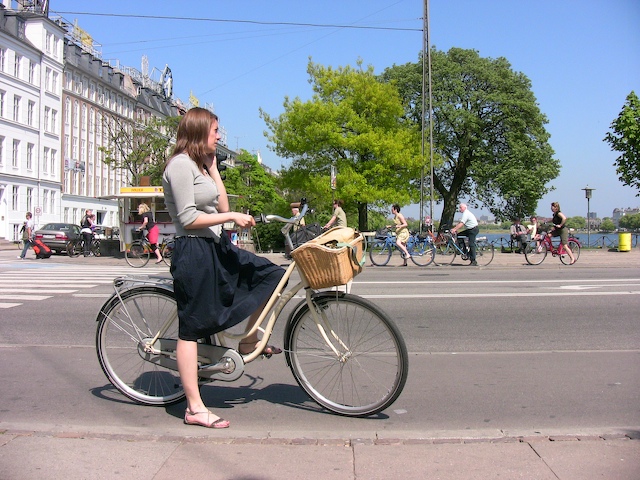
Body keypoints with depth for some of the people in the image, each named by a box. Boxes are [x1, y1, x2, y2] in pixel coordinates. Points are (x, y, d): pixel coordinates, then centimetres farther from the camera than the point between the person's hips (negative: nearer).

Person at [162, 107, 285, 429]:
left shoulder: (199, 164, 17)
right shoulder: (181, 164, -13)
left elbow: (221, 207, 10)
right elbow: (188, 219, -20)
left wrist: (213, 167, 9)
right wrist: (231, 217, -17)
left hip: (215, 248, 10)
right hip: (194, 252, -10)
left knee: (270, 275, 8)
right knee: (191, 328, -3)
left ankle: (249, 343, 19)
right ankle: (195, 409, 5)